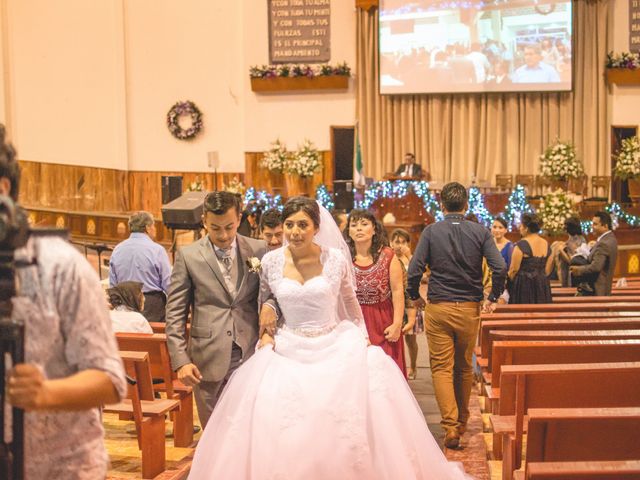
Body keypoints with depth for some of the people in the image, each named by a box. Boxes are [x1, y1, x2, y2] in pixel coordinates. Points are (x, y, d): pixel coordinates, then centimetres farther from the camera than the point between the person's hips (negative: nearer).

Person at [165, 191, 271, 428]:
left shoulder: (258, 250, 4)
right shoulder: (187, 256, -1)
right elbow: (175, 314, 0)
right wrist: (181, 361, -7)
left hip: (251, 355, 1)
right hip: (209, 361, -1)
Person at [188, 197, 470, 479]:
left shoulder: (336, 258, -5)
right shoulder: (271, 261, -2)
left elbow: (350, 302, 10)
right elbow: (263, 304, 13)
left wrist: (362, 340, 8)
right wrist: (265, 333, -2)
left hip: (335, 347, 0)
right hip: (288, 351, 1)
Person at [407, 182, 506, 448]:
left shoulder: (431, 231, -4)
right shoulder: (480, 232, -1)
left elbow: (414, 270, -10)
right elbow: (500, 268, -10)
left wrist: (414, 296, 7)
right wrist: (493, 298, 5)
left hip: (437, 308, -2)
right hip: (470, 309, 2)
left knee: (441, 368, 2)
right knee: (465, 368, 16)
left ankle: (451, 426, -9)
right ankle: (462, 421, 30)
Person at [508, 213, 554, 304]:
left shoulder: (521, 245, -13)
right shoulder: (546, 244, 7)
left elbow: (514, 270, -11)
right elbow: (548, 270, 10)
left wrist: (507, 283, 4)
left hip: (523, 286, -6)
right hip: (543, 288, 6)